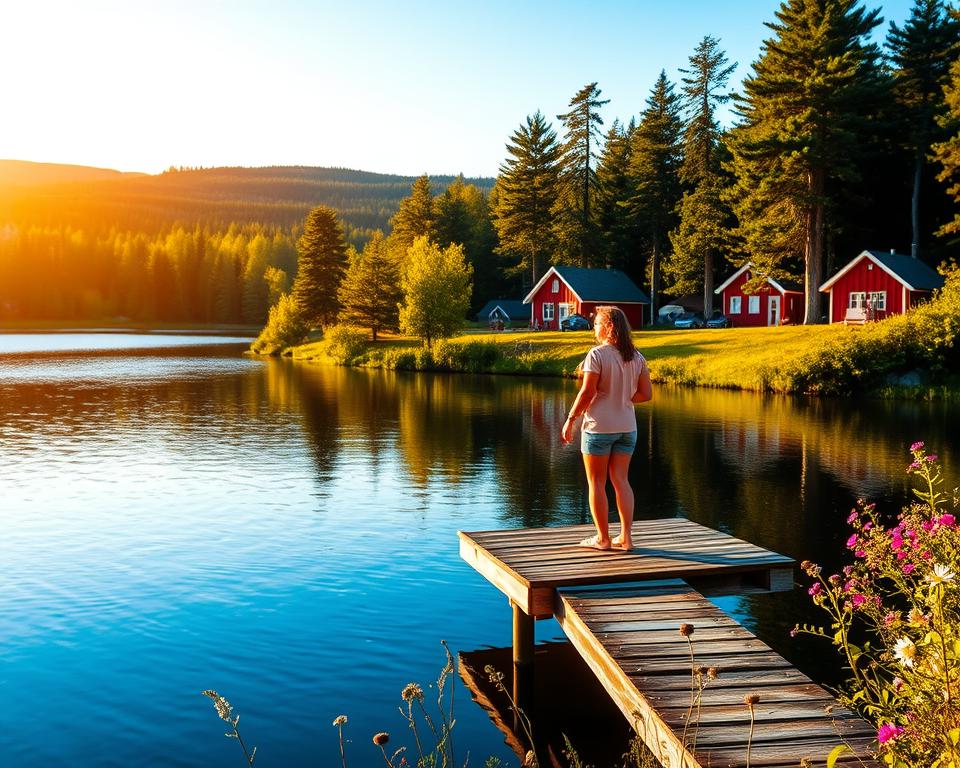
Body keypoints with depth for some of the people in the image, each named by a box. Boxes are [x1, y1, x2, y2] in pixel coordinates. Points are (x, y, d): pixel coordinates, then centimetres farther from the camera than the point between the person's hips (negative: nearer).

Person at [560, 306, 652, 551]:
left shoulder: (597, 355, -14)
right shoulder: (636, 356, 5)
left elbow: (587, 392, -17)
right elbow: (646, 393, 4)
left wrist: (570, 420, -8)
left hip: (599, 427, -6)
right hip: (627, 428, 6)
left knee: (596, 482, 6)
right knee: (620, 480, 12)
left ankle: (603, 538, 12)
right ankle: (626, 537, 11)